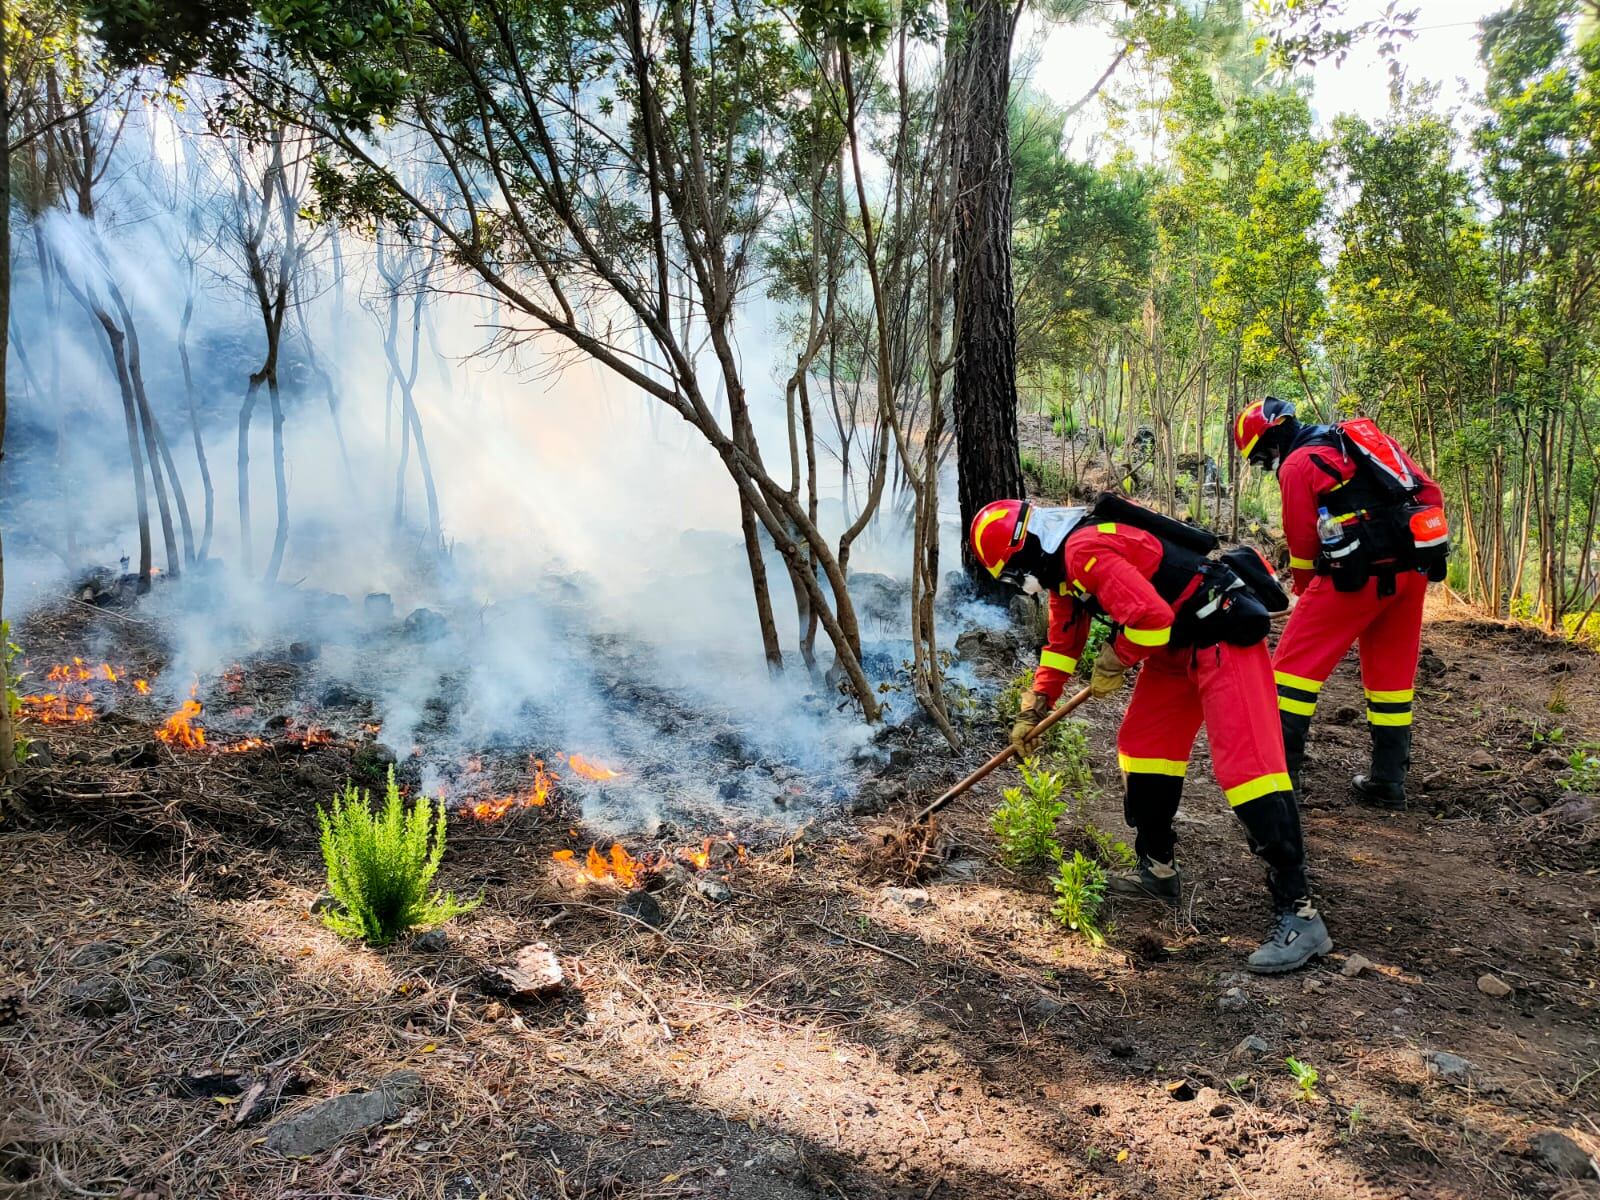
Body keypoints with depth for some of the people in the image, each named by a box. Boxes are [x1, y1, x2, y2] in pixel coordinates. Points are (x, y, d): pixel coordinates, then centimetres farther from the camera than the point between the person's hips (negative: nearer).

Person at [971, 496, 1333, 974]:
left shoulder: (1084, 549, -22)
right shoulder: (1062, 565, 11)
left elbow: (1151, 618, -31)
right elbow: (1062, 643, 23)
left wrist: (1113, 662, -12)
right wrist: (1034, 708, 20)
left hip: (1222, 634, -11)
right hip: (1177, 646, 11)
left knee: (1245, 761, -16)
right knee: (1141, 743, 13)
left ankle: (1298, 912, -15)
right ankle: (1158, 868, 26)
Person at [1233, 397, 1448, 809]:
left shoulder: (1297, 464, -1)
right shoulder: (1358, 437, 20)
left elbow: (1302, 542, 0)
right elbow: (1430, 492, 16)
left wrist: (1303, 591, 17)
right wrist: (1425, 552, 20)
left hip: (1361, 572, -7)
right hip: (1414, 567, 8)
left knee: (1297, 661, 1)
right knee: (1392, 670, 15)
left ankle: (1280, 767, -2)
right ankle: (1388, 779, 20)